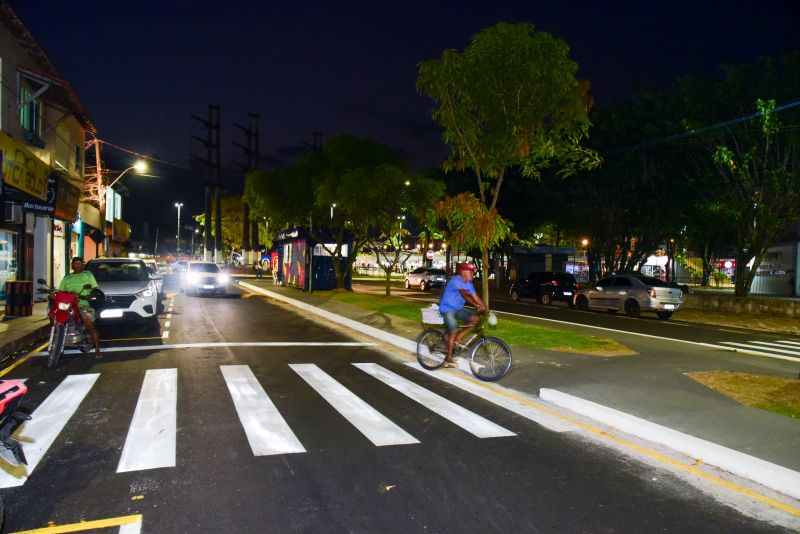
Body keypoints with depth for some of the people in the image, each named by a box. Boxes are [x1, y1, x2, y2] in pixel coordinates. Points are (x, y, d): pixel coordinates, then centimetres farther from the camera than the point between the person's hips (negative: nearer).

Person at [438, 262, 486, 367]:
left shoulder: (468, 283, 5)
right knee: (453, 332, -15)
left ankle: (458, 338, 2)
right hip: (447, 308, -8)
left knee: (475, 318, -8)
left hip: (458, 308, 8)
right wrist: (476, 305, -45)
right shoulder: (456, 280, -23)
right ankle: (448, 358, -3)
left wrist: (484, 307, -11)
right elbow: (464, 294, -36)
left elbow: (475, 296, 0)